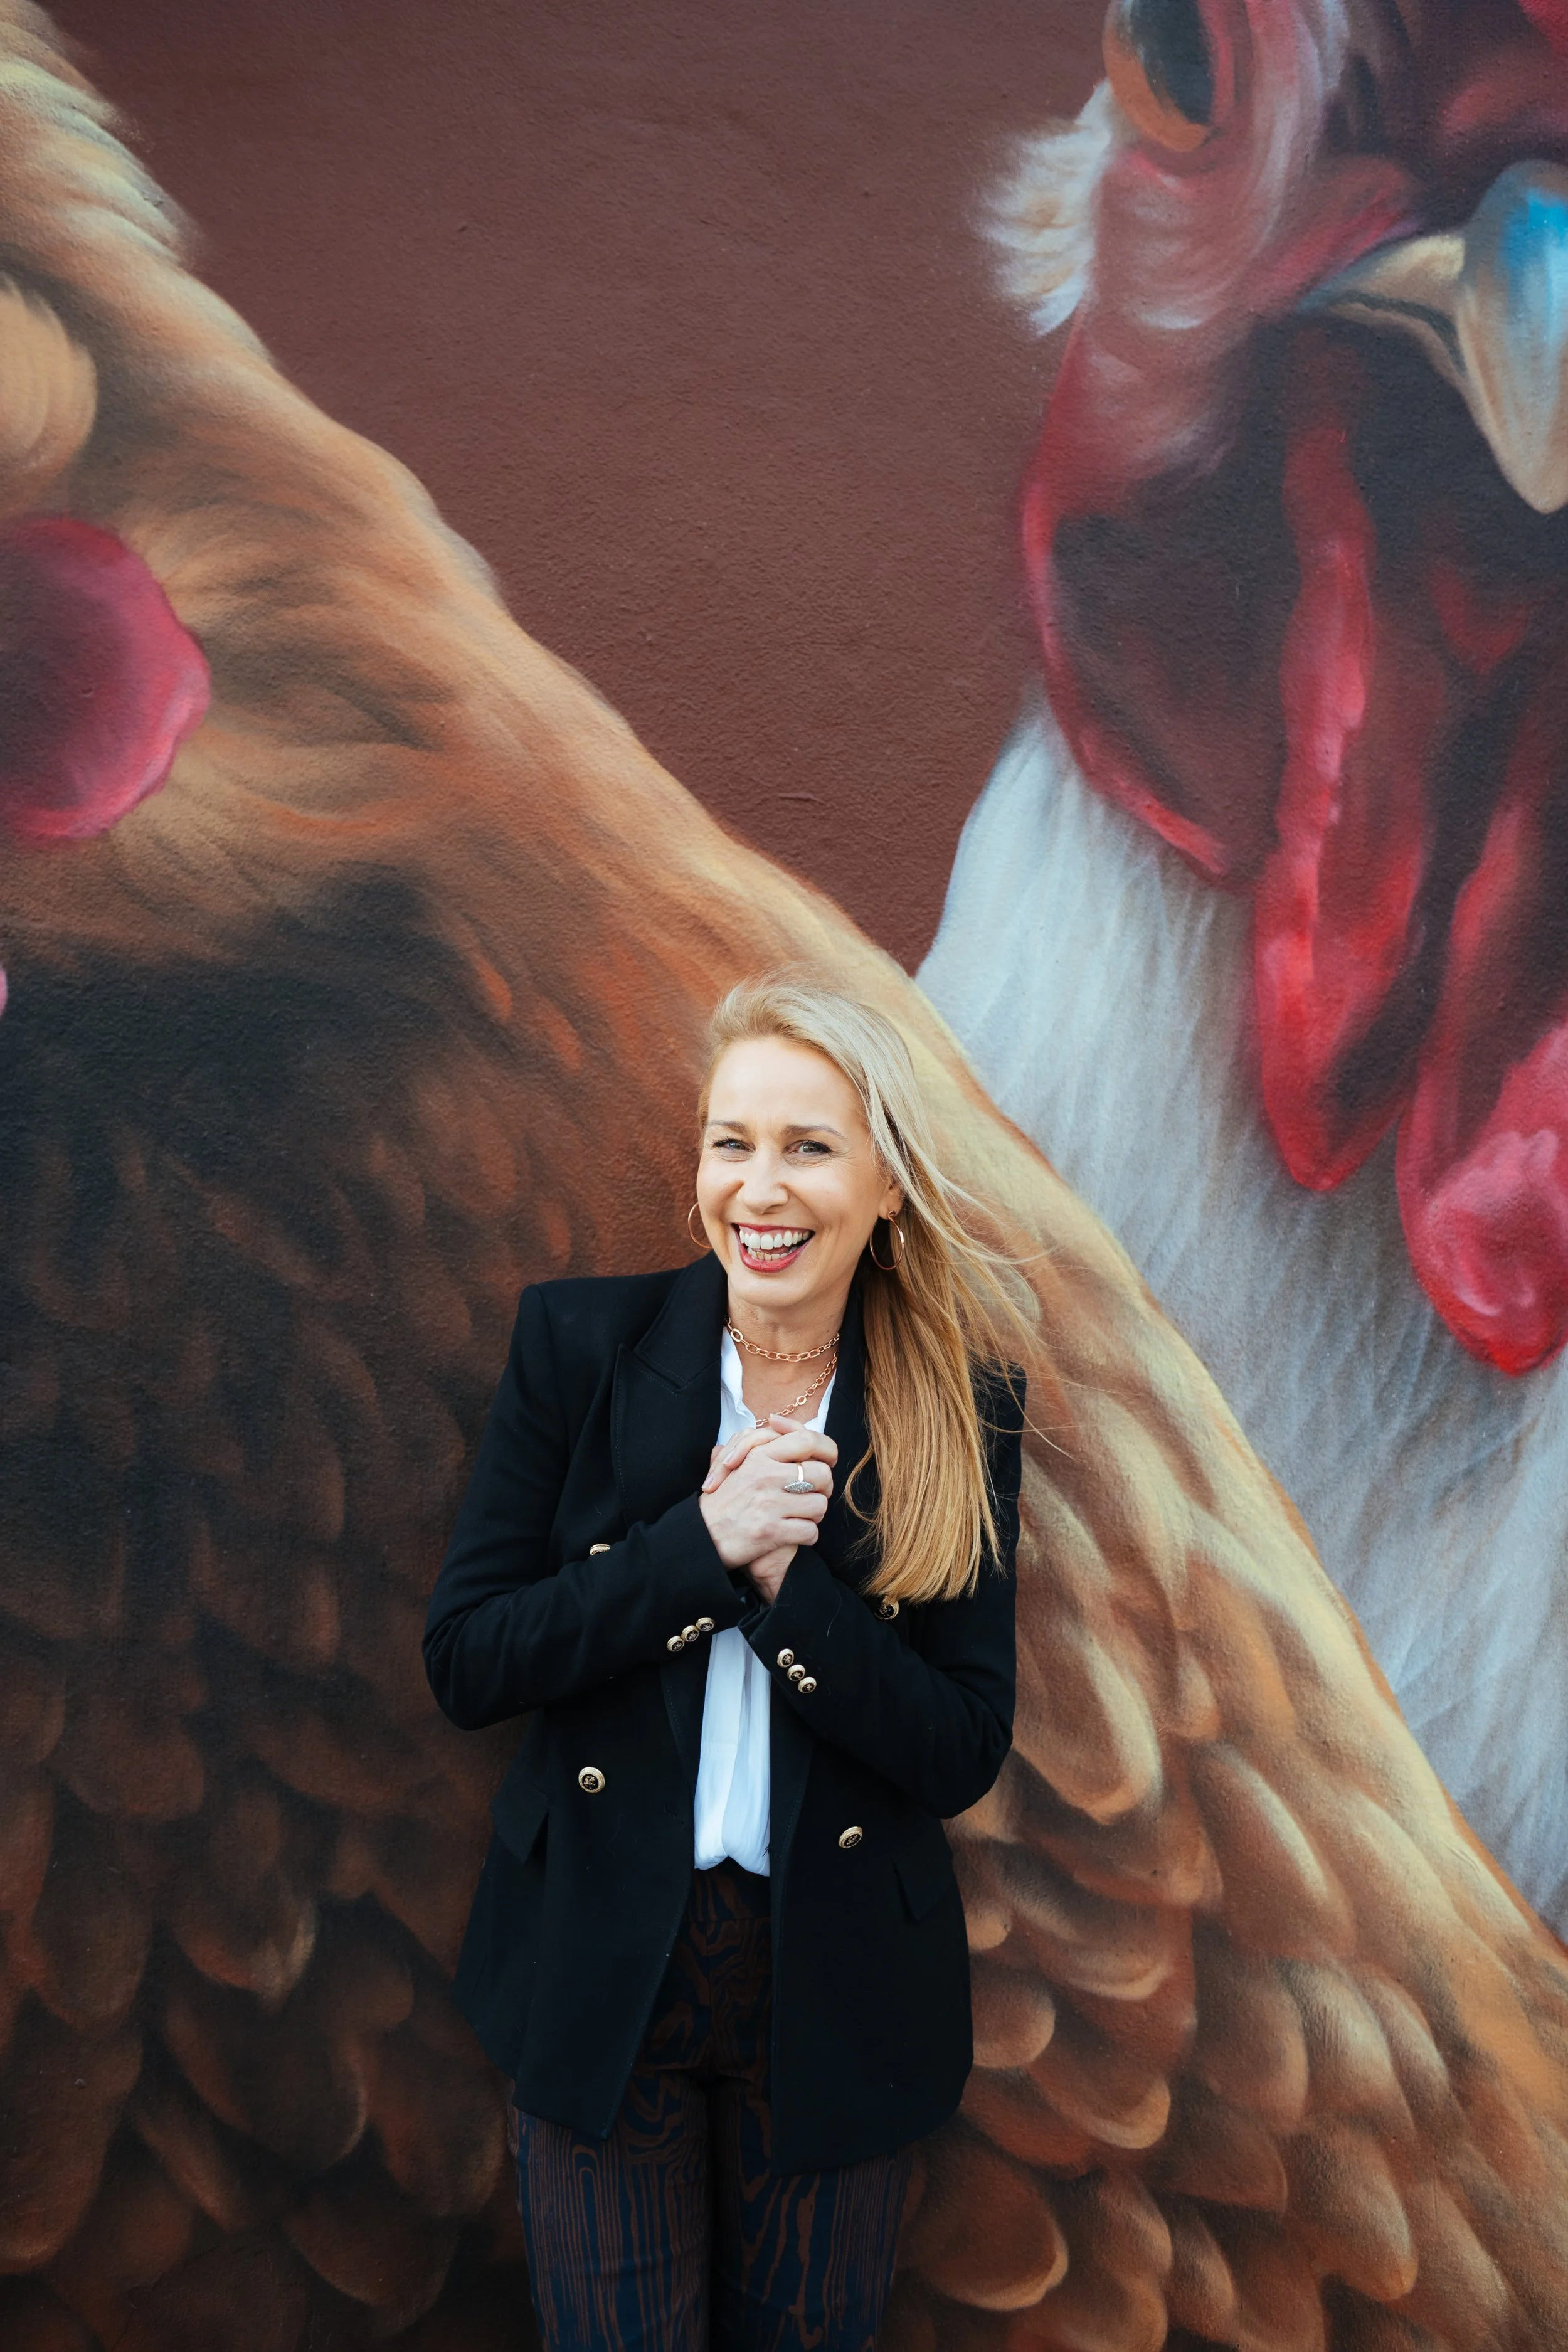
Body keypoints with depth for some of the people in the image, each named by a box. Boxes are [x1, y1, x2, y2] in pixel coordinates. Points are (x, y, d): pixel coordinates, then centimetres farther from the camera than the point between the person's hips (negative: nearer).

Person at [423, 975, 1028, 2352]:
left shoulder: (964, 1406, -9)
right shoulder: (579, 1343, -10)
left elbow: (964, 1753, -10)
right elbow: (465, 1664, -10)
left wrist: (781, 1575, -24)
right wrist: (699, 1544, -22)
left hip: (837, 1991, 1)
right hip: (600, 1969, 0)